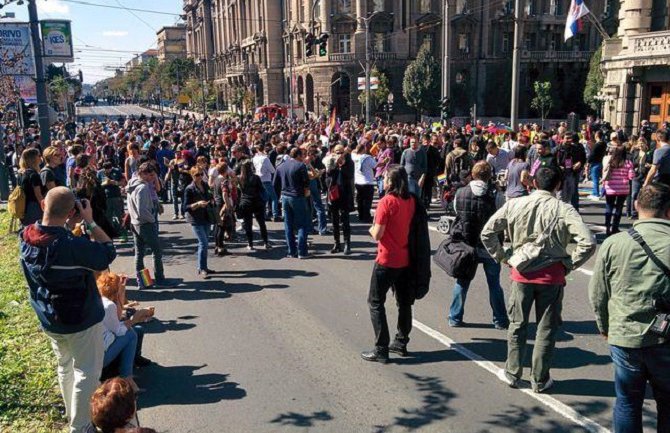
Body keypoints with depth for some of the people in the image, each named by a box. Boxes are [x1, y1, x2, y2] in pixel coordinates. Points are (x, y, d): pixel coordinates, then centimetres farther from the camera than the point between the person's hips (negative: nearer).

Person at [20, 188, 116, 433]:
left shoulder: (26, 237, -10)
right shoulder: (73, 245, -33)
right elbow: (108, 253, -20)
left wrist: (69, 227, -3)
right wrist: (90, 222, -17)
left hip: (48, 320, 8)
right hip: (80, 321, -8)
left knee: (66, 367, 25)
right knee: (86, 373, 9)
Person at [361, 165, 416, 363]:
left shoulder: (387, 201, -18)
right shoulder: (411, 200, 2)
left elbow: (377, 235, -19)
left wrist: (372, 228, 3)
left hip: (386, 260, -7)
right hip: (405, 259, 7)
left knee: (375, 303, 3)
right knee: (404, 301, 17)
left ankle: (381, 350, 3)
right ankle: (401, 342, 27)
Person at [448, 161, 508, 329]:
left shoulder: (460, 193, -4)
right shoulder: (495, 195, -13)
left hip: (465, 245, 2)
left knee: (462, 281, 15)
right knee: (494, 283, 11)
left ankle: (455, 317, 20)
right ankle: (500, 320, 18)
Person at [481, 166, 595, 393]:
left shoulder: (515, 205, -5)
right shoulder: (564, 210, -11)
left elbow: (487, 233, -3)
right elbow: (588, 243, -18)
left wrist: (502, 257, 5)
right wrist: (569, 264, -5)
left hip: (522, 274, 2)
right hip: (552, 276, -1)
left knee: (517, 325, 17)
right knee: (546, 329, 13)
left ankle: (512, 374, 26)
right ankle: (540, 380, 22)